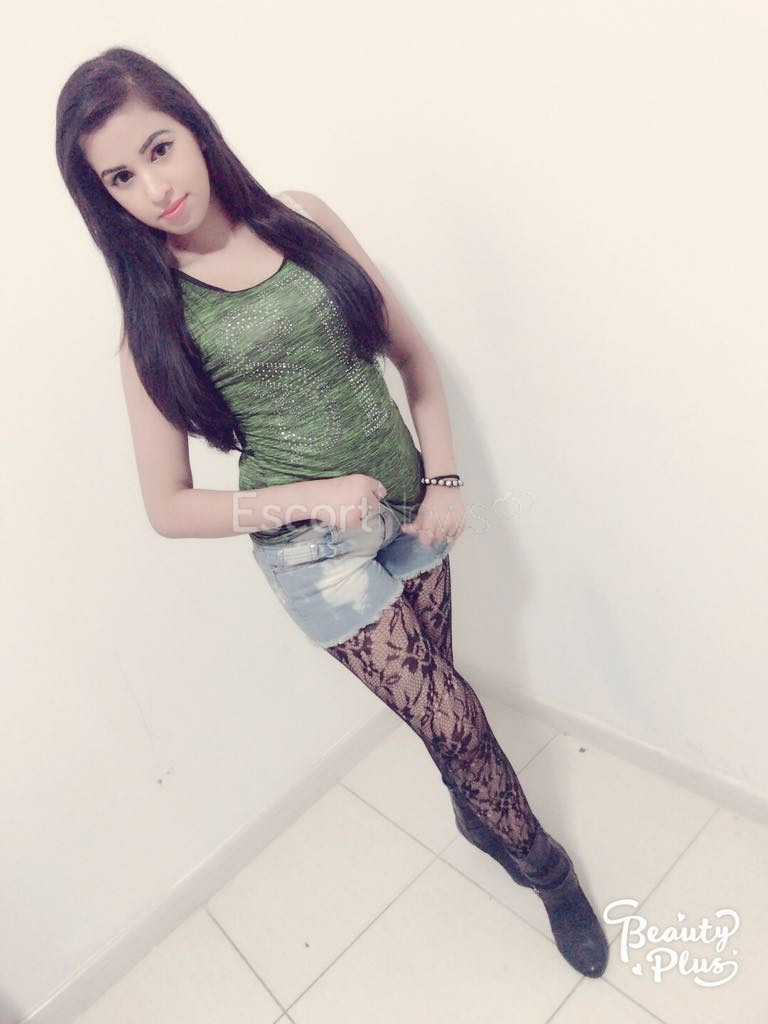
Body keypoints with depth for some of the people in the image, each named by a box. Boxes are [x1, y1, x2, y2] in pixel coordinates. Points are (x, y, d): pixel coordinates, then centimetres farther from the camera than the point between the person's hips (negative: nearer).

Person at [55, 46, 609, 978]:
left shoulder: (302, 219, -1)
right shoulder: (154, 317, -8)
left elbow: (411, 351, 5)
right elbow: (169, 507, -6)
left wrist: (444, 478, -4)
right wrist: (310, 497, -16)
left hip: (409, 511, 3)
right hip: (316, 552, -3)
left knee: (431, 688, 17)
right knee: (449, 717, 2)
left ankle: (475, 814, 50)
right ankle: (545, 867, 32)